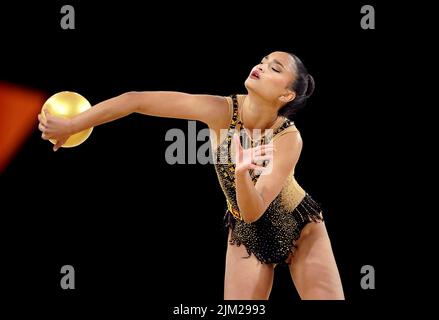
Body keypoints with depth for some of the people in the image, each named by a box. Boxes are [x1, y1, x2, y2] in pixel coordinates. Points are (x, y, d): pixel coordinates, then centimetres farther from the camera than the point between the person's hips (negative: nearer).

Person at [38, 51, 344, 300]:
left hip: (302, 229, -1)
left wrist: (242, 174, -54)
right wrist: (71, 125, -23)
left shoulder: (289, 138, -29)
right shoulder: (222, 111, -25)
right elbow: (137, 100, -25)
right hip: (246, 235, 2)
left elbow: (253, 212, -34)